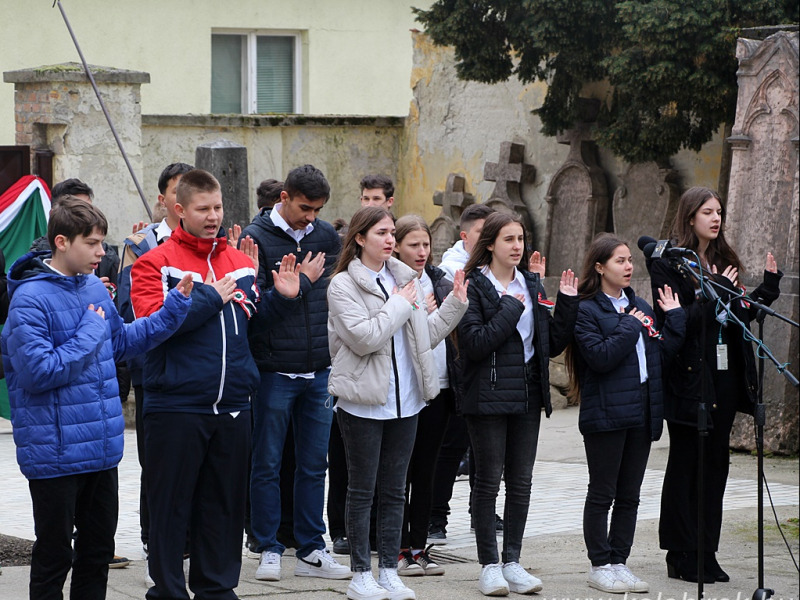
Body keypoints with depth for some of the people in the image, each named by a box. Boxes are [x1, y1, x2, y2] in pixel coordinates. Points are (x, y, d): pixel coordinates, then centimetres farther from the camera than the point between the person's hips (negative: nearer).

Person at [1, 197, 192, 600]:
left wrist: (174, 307, 10)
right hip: (55, 455, -8)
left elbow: (121, 342, 19)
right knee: (53, 555, 3)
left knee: (98, 550, 16)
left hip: (101, 446, 8)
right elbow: (38, 372, -23)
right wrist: (89, 334, -16)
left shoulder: (95, 288, 7)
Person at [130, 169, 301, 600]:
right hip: (177, 406, -5)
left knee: (224, 500, 12)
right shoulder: (156, 262, -6)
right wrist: (213, 297, -14)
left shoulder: (240, 260, 12)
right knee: (171, 502, 2)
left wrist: (282, 297, 2)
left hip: (232, 404, 5)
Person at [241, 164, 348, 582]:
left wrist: (335, 349, 5)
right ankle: (269, 550, 12)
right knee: (267, 464, 4)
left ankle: (311, 551, 16)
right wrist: (301, 282, -11)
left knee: (314, 464, 9)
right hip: (275, 370, -5)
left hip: (318, 370, 5)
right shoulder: (257, 237, -8)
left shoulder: (326, 236, 8)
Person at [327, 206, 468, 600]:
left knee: (394, 491, 10)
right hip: (364, 401, -6)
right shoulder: (344, 285, -8)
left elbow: (426, 335, 13)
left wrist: (455, 304, 6)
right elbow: (364, 337, -20)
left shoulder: (405, 279, 11)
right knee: (362, 491, 2)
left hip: (404, 401, 6)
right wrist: (399, 305, -12)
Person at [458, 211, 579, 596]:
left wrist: (567, 302, -1)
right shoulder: (474, 286, -6)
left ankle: (512, 562, 15)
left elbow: (553, 345, 9)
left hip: (527, 396, 5)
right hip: (488, 396, -5)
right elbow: (476, 343, -19)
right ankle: (489, 565, 7)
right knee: (488, 481, 0)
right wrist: (511, 307, -17)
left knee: (521, 482, 7)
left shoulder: (532, 284, 10)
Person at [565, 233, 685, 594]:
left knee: (629, 495, 10)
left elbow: (665, 351, 11)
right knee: (602, 493, 0)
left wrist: (674, 317, 4)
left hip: (641, 412, 7)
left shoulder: (640, 307, 15)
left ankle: (619, 563, 16)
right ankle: (600, 567, 7)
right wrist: (629, 326, -14)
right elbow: (601, 357, -19)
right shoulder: (586, 310, -7)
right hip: (606, 413, -7)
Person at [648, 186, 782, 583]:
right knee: (684, 465, 0)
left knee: (715, 464, 8)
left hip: (725, 377, 7)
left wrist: (768, 286, 9)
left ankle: (706, 554, 14)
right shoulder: (669, 263, -7)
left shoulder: (723, 261, 15)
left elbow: (738, 316, 17)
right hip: (689, 377, -7)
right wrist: (718, 292, -18)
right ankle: (682, 557, 6)